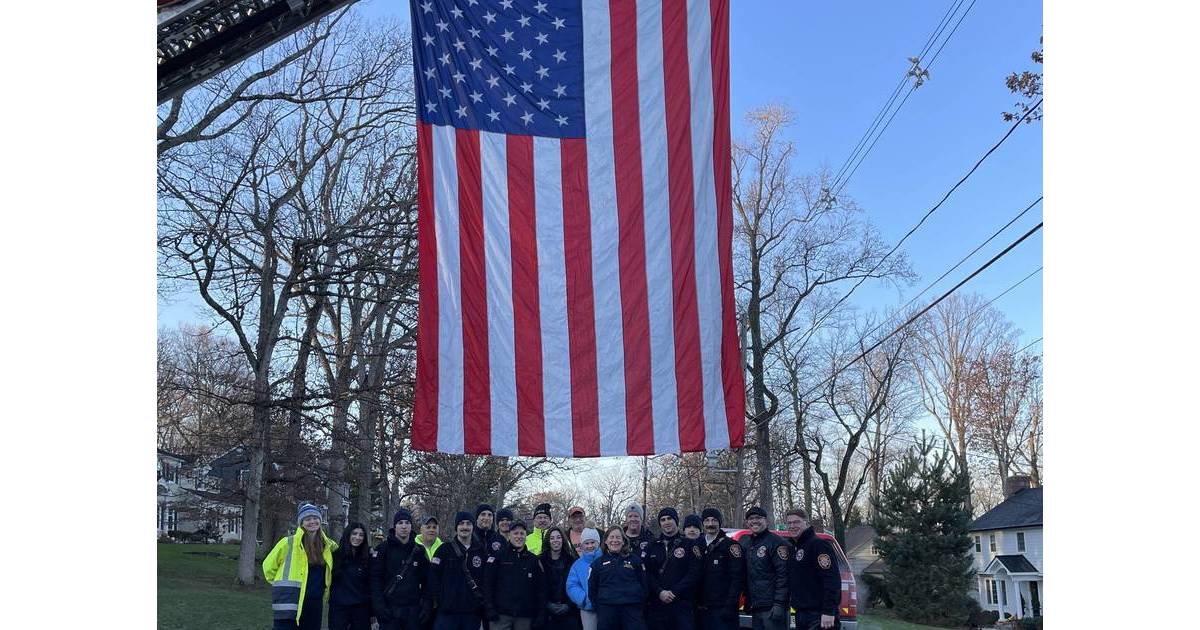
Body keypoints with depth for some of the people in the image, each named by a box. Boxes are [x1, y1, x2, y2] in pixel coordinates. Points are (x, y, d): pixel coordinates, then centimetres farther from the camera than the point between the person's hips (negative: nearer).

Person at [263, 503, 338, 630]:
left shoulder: (327, 545, 9)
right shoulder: (289, 542, -5)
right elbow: (269, 565, 5)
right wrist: (282, 585, 9)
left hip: (315, 604, 5)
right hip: (290, 602, -5)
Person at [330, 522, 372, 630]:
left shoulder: (368, 557, 3)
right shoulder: (336, 555, 2)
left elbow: (372, 585, 3)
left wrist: (372, 612, 1)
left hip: (361, 608, 0)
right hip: (338, 607, 0)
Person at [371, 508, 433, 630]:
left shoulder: (419, 550, 10)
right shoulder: (383, 549, 1)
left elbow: (426, 581, 10)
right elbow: (375, 579, -4)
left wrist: (427, 605, 1)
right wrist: (379, 605, -13)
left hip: (413, 610, 3)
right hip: (389, 609, -3)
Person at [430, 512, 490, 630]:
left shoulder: (481, 551, 7)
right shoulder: (445, 549, 0)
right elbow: (433, 576, -2)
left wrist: (483, 600, 5)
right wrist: (435, 601, -6)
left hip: (473, 612, 2)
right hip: (447, 611, -2)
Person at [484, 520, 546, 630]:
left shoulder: (533, 559, 12)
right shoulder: (498, 556, 3)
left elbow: (541, 589, 11)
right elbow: (488, 583, -1)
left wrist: (541, 614, 4)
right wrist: (490, 609, -9)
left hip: (525, 616, 3)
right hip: (501, 614, -2)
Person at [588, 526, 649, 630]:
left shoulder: (634, 559, 10)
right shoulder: (598, 562, 11)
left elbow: (644, 584, 10)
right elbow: (592, 587, 11)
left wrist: (641, 605, 2)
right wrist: (599, 607, 3)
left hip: (632, 609, 0)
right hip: (607, 609, 1)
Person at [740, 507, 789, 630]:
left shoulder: (776, 542, -7)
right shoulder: (744, 542, 16)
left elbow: (783, 575, -14)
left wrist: (779, 604, -19)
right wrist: (748, 603, 12)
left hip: (771, 607, -8)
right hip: (754, 607, 8)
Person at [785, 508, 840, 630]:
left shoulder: (818, 544, -10)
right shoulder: (795, 548, 18)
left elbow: (832, 579, -18)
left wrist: (829, 611, -23)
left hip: (820, 616, -9)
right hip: (801, 615, 9)